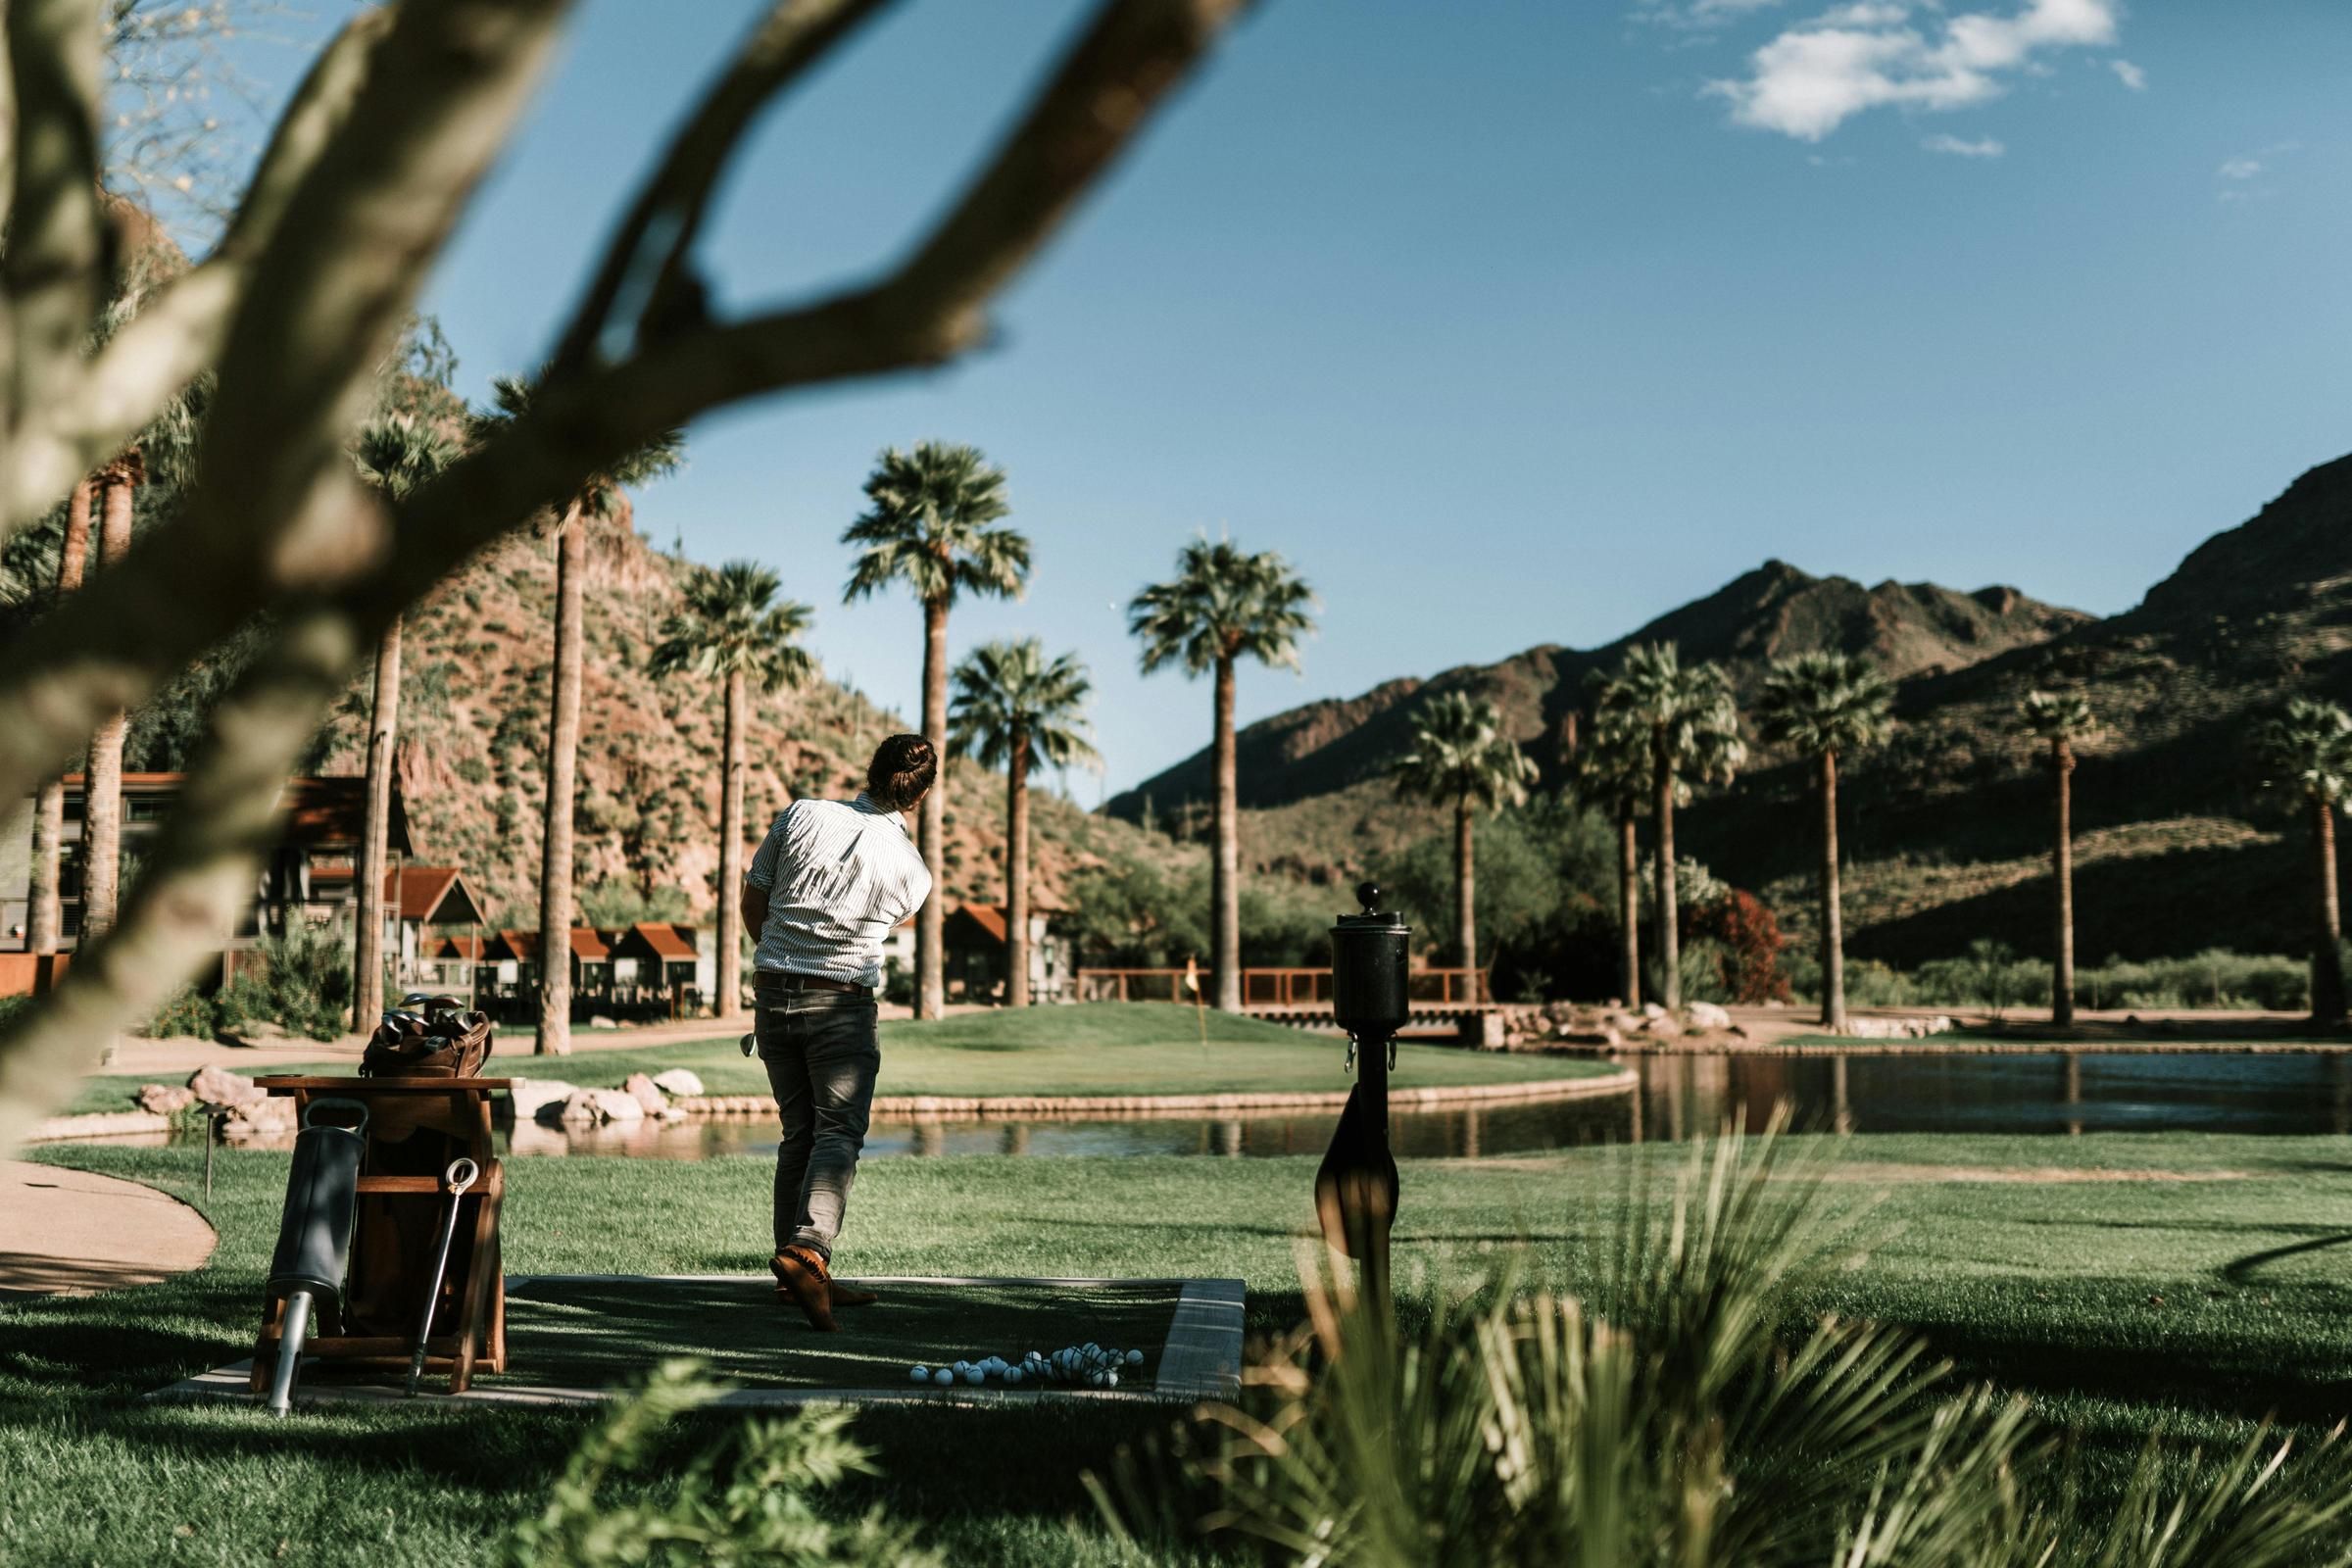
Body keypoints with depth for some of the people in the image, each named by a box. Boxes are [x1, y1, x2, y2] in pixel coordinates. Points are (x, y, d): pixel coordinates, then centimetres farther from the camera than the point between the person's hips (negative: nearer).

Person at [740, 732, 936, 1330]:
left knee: (798, 1134, 13)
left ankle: (798, 1276, 16)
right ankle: (806, 1250, -27)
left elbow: (753, 909, 7)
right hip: (843, 1006, -4)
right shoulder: (912, 871, -5)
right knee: (838, 1132, -3)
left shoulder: (801, 815, -3)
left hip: (772, 994, 4)